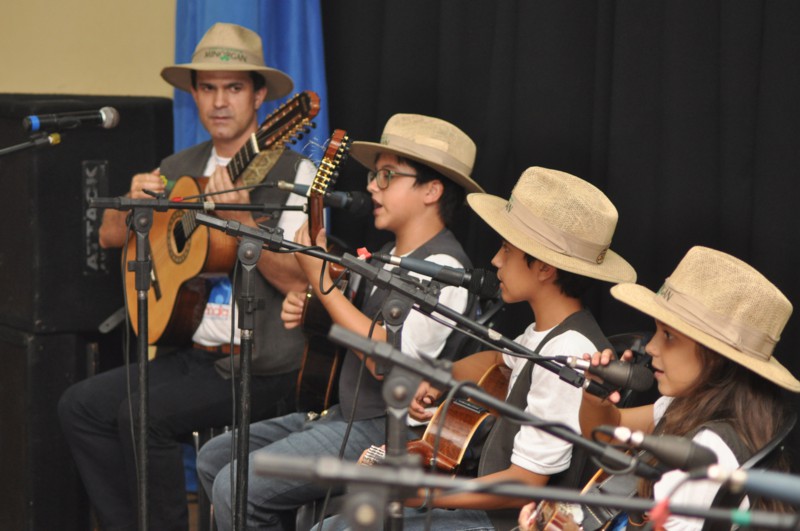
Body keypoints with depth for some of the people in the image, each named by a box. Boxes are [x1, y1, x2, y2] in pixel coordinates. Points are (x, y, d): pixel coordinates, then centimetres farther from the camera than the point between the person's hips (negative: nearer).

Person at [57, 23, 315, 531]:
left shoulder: (292, 173, -8)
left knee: (144, 412, -25)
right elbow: (111, 237, 15)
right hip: (191, 351, 7)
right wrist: (134, 200, -6)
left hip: (260, 367, -7)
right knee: (82, 405, -5)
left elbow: (300, 281, -17)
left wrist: (241, 220, -28)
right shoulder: (180, 169, 12)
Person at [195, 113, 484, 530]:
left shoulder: (443, 268, -18)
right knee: (215, 457, 12)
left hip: (387, 432, -10)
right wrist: (307, 313, 2)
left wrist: (322, 280, -21)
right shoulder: (391, 258, 13)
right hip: (345, 415, 10)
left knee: (236, 487, -19)